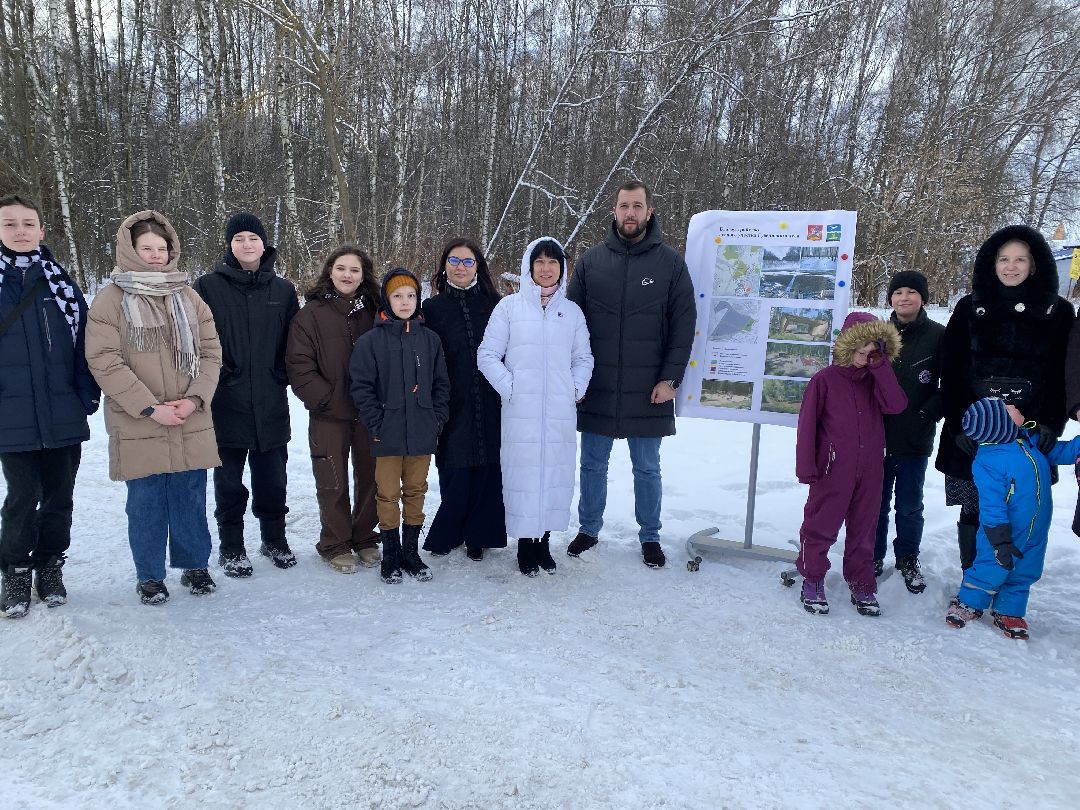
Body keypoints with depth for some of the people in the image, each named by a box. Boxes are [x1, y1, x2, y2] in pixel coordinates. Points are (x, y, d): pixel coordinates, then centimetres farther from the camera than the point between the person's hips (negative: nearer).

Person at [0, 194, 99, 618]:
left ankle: (50, 567, 28)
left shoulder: (62, 284, 5)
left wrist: (88, 394, 0)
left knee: (59, 496, 11)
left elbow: (83, 343, 6)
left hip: (64, 416, 2)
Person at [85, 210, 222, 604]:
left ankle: (194, 565, 28)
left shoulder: (188, 296, 8)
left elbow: (211, 351, 6)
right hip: (139, 426, -2)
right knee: (146, 503, 7)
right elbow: (103, 360, -10)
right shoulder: (111, 299, -2)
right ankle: (150, 576, 23)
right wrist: (149, 407, -15)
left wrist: (195, 398, -9)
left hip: (191, 424, 3)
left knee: (190, 498, 12)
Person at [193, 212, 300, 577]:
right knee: (229, 481, 8)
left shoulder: (283, 290, 6)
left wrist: (283, 375, 1)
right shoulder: (208, 286, -1)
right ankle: (231, 547, 23)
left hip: (271, 404, 2)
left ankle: (274, 538, 29)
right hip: (226, 402, -2)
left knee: (272, 477, 12)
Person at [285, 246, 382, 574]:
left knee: (369, 476, 10)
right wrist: (328, 399, -12)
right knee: (333, 482, 3)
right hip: (328, 415, -3)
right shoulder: (311, 314, -2)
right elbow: (298, 365, -6)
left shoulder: (373, 312, 6)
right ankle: (335, 545, 19)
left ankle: (365, 539, 27)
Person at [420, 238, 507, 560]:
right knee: (455, 476, 0)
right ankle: (443, 537, 21)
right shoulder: (432, 308, 6)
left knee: (487, 472, 3)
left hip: (490, 407, 1)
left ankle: (477, 537, 20)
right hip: (453, 409, -1)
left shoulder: (494, 304, 8)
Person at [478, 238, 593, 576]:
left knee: (556, 472, 5)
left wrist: (577, 388, 3)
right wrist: (509, 387, -7)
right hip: (520, 412, -2)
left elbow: (583, 357, 18)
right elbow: (487, 354, 2)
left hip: (560, 412, 3)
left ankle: (543, 541, 20)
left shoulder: (572, 311, 11)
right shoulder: (509, 306, 2)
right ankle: (525, 545, 13)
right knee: (522, 474, -1)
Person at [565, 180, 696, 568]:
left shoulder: (670, 263, -1)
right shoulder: (591, 260, 3)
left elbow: (683, 326, -1)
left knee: (647, 469, 11)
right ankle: (589, 529, 31)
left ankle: (650, 536, 28)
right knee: (593, 465, 13)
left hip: (649, 391, -1)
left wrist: (670, 379, -7)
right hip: (596, 389, 2)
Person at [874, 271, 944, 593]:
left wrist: (926, 415, -10)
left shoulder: (939, 336, -3)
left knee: (910, 506, 10)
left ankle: (908, 559, 29)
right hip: (878, 435, 2)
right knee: (876, 501, 12)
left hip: (916, 439, -2)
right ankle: (874, 557, 27)